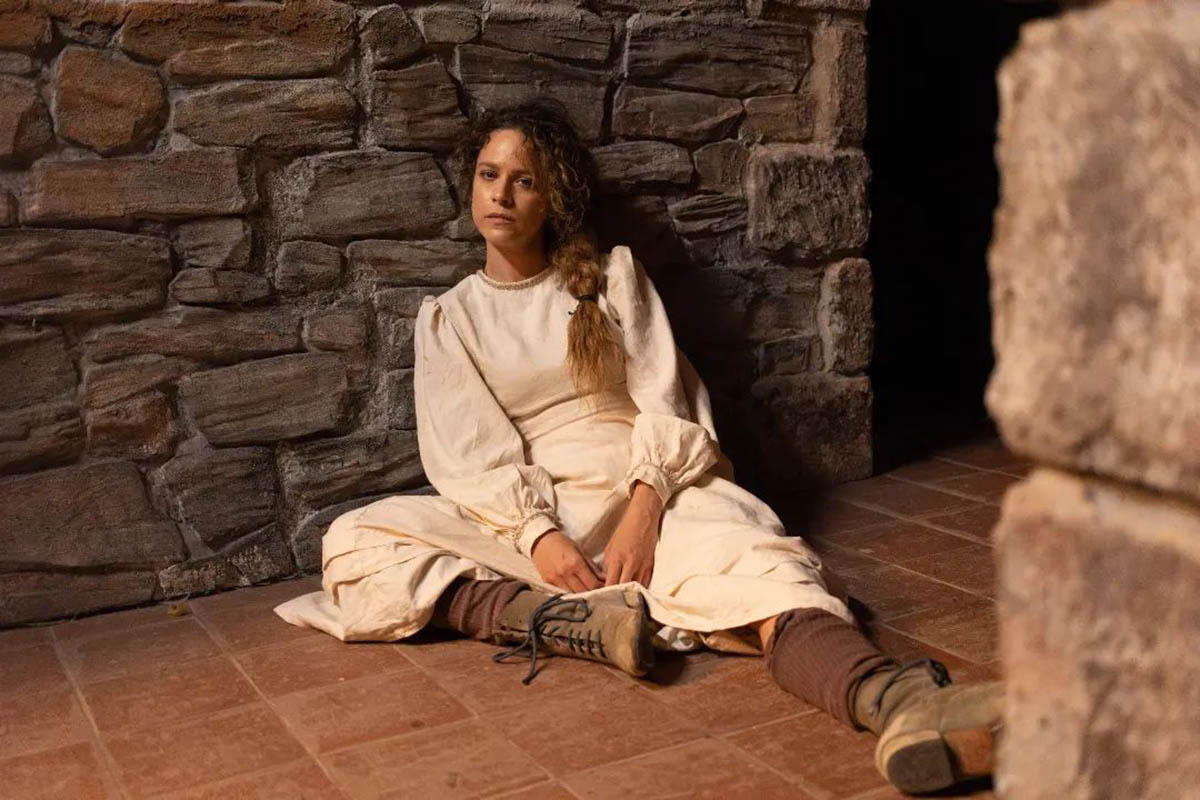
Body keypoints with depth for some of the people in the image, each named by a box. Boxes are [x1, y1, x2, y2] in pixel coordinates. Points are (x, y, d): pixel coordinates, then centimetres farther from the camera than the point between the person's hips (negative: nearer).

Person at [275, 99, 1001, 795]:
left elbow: (667, 404, 1)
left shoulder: (613, 275, 11)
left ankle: (897, 705, -62)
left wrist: (643, 512, -18)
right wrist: (538, 537, -19)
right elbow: (469, 454, 0)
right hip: (520, 514, 2)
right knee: (353, 543, -23)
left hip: (647, 489, -1)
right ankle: (567, 620, -36)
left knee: (758, 565, -34)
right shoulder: (446, 318, 13)